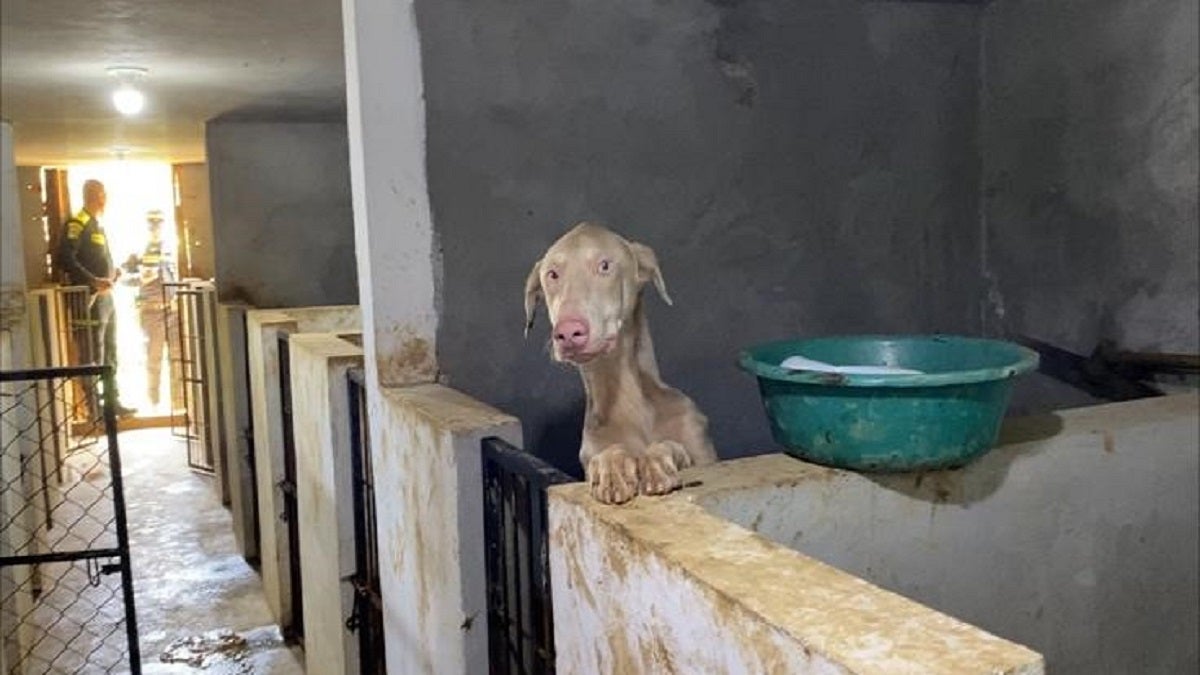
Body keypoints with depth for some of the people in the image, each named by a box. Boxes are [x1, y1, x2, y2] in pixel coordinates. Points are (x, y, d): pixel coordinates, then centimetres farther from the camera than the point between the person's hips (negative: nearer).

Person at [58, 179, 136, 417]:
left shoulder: (97, 224, 17)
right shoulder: (77, 224, -11)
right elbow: (67, 261, -21)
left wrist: (113, 271, 12)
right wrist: (94, 281, -27)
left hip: (106, 295, 10)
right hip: (91, 297, -10)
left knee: (109, 352, 15)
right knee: (94, 355, -6)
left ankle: (113, 401, 24)